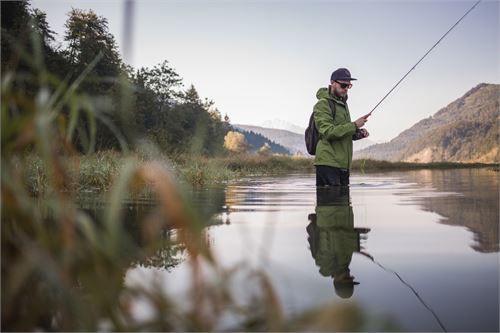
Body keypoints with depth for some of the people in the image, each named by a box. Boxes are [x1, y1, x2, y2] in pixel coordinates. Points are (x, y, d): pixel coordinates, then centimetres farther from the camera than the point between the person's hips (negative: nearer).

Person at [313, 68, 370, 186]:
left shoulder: (343, 104, 21)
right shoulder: (323, 104, -8)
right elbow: (328, 132, -20)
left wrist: (359, 133, 7)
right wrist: (354, 125, -19)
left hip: (343, 164, 9)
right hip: (328, 163, -9)